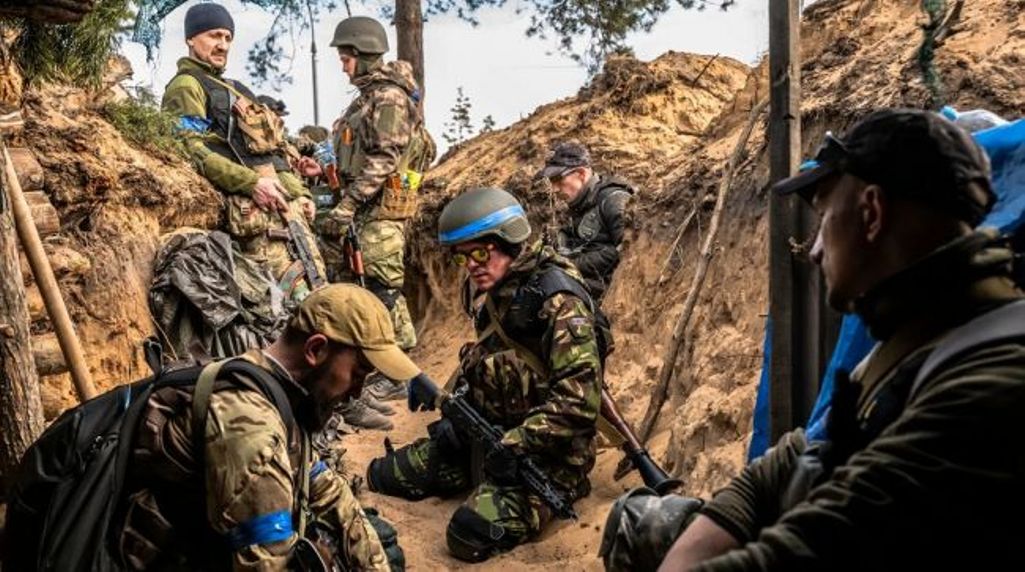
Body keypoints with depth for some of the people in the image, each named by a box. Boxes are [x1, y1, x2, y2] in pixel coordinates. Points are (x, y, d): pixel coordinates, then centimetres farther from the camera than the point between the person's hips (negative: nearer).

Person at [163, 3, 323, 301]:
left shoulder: (234, 88, 29)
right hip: (248, 204, -9)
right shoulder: (186, 86, 1)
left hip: (283, 198, 9)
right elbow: (192, 150, -14)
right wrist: (252, 182, -20)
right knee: (295, 291, -20)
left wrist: (299, 191, 16)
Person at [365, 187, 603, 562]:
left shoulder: (557, 301, -21)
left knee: (469, 536, -27)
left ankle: (535, 499, -1)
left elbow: (579, 398, -28)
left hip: (543, 453, -8)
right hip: (489, 433, 9)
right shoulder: (499, 295, 8)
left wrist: (514, 445, -26)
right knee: (383, 475, 10)